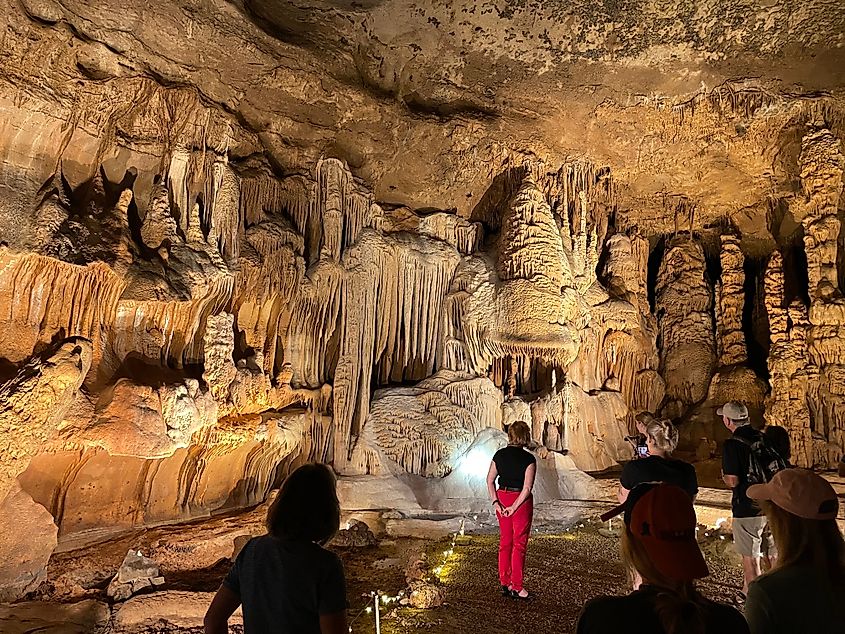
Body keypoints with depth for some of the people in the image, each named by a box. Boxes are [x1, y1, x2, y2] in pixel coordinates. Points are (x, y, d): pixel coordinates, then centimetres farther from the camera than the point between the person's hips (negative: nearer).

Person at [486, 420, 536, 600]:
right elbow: (527, 487, -20)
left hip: (502, 498, 5)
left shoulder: (499, 455, -1)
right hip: (521, 500, -5)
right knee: (519, 543, 8)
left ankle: (504, 583, 26)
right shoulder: (528, 459, -14)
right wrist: (514, 507, -16)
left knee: (505, 542, 17)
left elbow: (490, 480, -1)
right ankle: (516, 587, 15)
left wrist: (495, 502, -4)